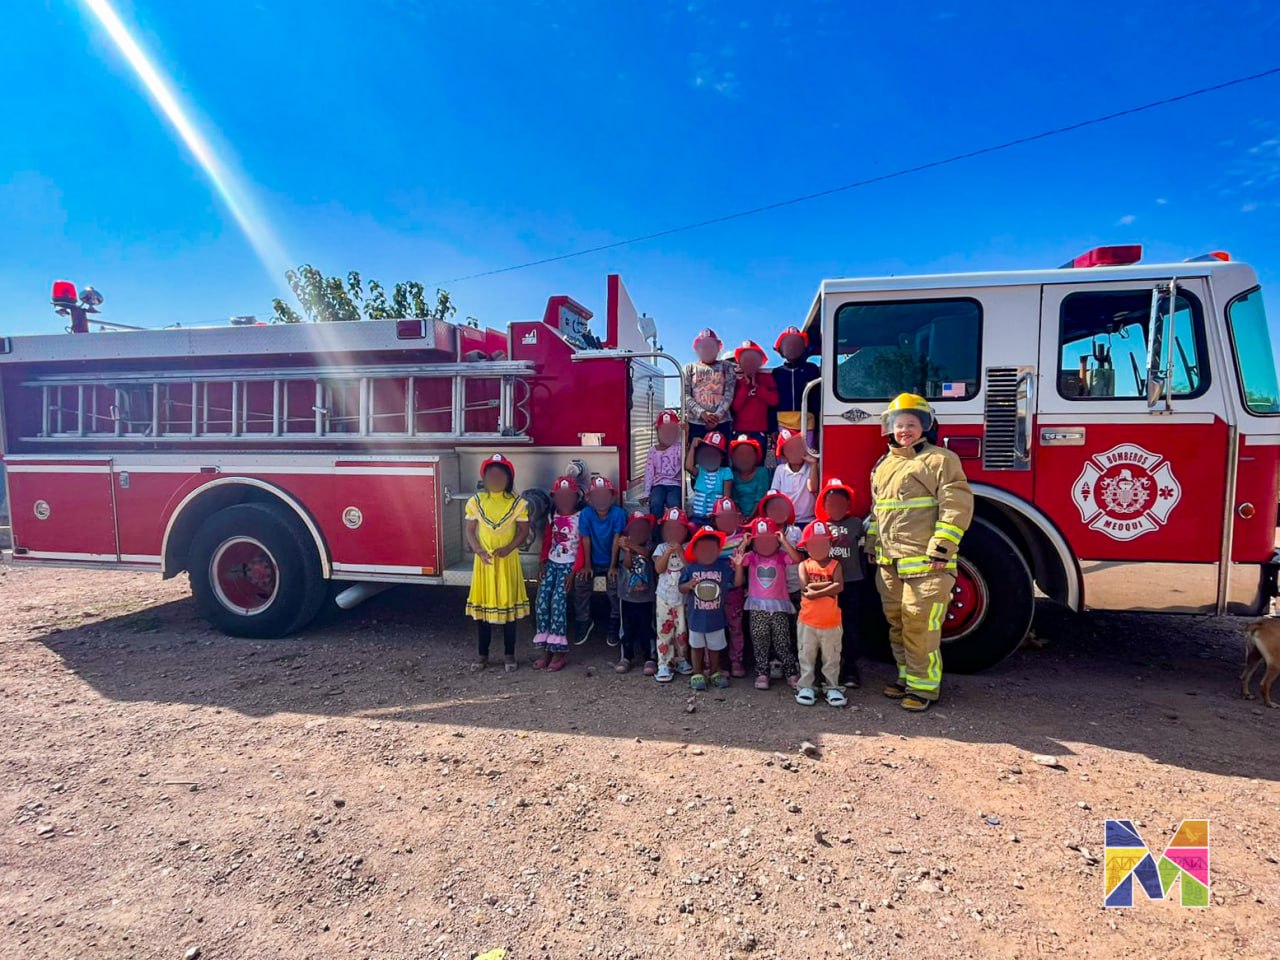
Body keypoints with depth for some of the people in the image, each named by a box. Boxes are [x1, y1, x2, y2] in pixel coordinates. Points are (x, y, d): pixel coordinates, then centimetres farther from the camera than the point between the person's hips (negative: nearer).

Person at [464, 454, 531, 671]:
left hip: (508, 560, -1)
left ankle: (510, 655, 15)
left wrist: (508, 548, -17)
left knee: (508, 605, 3)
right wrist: (478, 550, -14)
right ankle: (483, 654, 18)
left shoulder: (517, 503, -4)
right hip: (483, 560, 2)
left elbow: (524, 530, -2)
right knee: (482, 605, 6)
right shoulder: (475, 502, 0)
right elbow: (470, 531, 2)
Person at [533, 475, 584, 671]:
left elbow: (583, 548, -9)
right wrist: (543, 564, 5)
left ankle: (559, 652, -12)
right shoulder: (552, 517, 11)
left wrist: (574, 572, -15)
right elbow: (547, 542, 15)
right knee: (541, 601, -11)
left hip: (569, 565, -5)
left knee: (558, 601, -20)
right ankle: (546, 650, -2)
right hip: (552, 563, 5)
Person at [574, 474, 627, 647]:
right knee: (580, 587, -17)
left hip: (611, 562, -2)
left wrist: (613, 566, -17)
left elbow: (616, 540, -16)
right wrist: (587, 565, -8)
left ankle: (614, 624, -3)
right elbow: (586, 540, -9)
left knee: (615, 589, -24)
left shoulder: (618, 513, -17)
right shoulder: (585, 513, -13)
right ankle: (584, 622, 6)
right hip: (593, 562, 2)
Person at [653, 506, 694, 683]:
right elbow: (659, 569, -12)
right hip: (665, 596, 0)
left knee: (682, 630, 10)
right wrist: (668, 552, -19)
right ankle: (664, 665, 7)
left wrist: (680, 551, -18)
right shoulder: (661, 548, 0)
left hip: (683, 596, 0)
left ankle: (681, 660, 26)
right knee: (664, 631, 2)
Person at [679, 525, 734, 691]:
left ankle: (715, 673, 35)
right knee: (697, 646, 15)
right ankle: (697, 674, 29)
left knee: (715, 646, 17)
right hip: (696, 616, -1)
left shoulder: (724, 566, -7)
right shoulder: (690, 567, -10)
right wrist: (688, 585, -23)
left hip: (716, 617, 1)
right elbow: (681, 588, -6)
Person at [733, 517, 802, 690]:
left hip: (779, 606, -1)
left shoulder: (781, 556, 0)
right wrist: (743, 545, -13)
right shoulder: (750, 557, 4)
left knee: (782, 643, 3)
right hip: (757, 607, 1)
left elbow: (797, 559, -20)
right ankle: (762, 674, 15)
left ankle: (792, 673, 14)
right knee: (760, 642, 5)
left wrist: (784, 541, -20)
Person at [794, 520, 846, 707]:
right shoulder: (805, 565, -1)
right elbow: (805, 587, -17)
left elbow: (839, 586, -18)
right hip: (807, 621, 0)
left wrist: (815, 592, -22)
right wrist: (828, 584, -20)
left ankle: (833, 688, 24)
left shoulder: (835, 564, -2)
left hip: (831, 622, 0)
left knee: (831, 658, 12)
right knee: (807, 656, 9)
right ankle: (806, 687, 21)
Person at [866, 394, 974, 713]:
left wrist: (942, 547, -18)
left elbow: (957, 506, -13)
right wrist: (872, 543, 21)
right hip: (889, 563, 7)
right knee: (896, 623, 14)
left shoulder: (939, 459, -5)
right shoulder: (884, 464, 17)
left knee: (920, 625, -5)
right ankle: (907, 676, 28)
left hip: (924, 563, -7)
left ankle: (924, 686, 8)